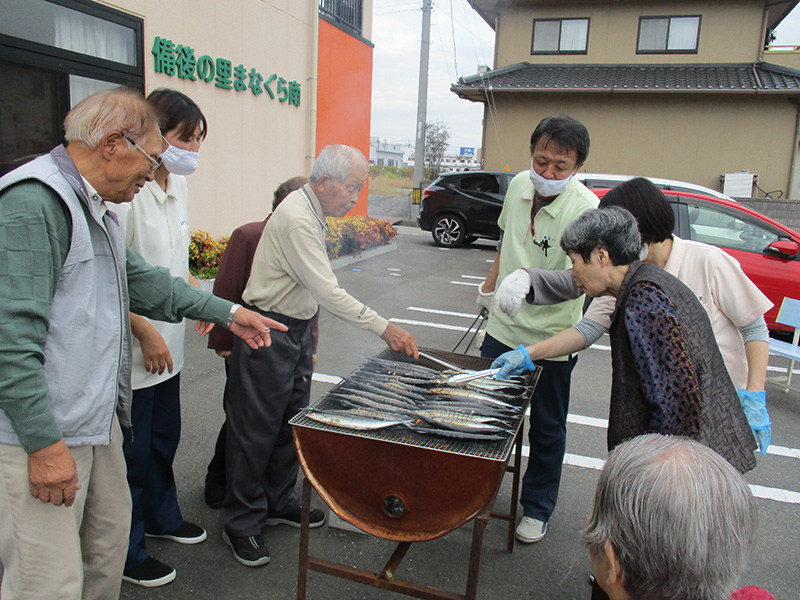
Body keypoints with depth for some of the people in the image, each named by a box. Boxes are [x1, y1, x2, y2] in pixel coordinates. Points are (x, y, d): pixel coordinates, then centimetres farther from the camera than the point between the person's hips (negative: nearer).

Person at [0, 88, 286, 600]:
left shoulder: (94, 206, 14)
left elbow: (140, 280, 22)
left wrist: (227, 312, 21)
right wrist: (44, 444, -22)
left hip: (98, 418, 10)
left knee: (110, 539, 21)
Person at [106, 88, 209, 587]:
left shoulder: (179, 186, 8)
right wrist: (145, 333, -19)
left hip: (169, 345, 8)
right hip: (134, 352, -8)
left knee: (164, 438, 24)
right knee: (132, 452, 8)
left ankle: (161, 517, 46)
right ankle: (126, 554, 28)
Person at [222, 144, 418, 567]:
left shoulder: (313, 214, 10)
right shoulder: (296, 218, -22)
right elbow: (328, 291, -26)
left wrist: (307, 339, 20)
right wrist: (384, 328, -24)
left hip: (297, 330, 10)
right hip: (268, 334, -10)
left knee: (291, 422, 17)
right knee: (256, 429, 1)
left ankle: (279, 502, 34)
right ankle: (242, 522, 17)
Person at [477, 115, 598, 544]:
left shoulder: (586, 209, -20)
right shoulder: (519, 185, -2)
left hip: (551, 338, -5)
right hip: (503, 328, 5)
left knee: (547, 429, 12)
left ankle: (537, 508, 33)